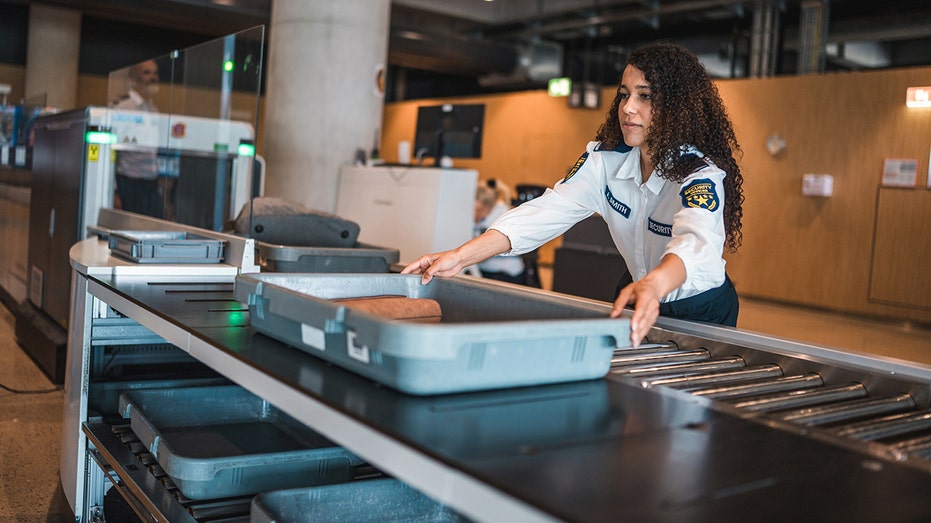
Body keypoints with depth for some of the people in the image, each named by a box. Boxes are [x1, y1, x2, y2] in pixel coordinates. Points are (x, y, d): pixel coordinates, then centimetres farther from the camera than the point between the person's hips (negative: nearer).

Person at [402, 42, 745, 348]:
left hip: (701, 312, -4)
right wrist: (461, 257, -33)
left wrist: (653, 286, -70)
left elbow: (695, 238, -46)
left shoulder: (702, 174, -26)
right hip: (640, 294, 4)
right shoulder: (606, 158, -10)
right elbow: (549, 210, -20)